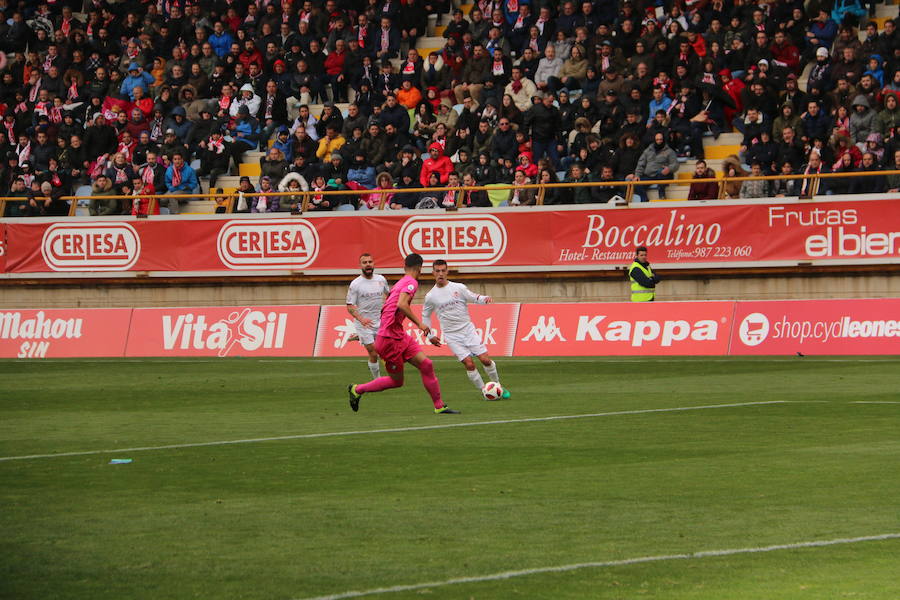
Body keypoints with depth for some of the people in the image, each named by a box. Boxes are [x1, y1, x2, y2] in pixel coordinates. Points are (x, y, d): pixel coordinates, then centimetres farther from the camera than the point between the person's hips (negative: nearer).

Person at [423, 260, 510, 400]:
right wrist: (430, 335, 13)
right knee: (469, 364, -14)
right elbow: (425, 316, 15)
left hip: (468, 329, 1)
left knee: (485, 360, -5)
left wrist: (485, 299, -19)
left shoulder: (459, 288, 0)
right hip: (452, 335, -1)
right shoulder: (430, 296, 1)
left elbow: (474, 298, 3)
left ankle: (498, 386, 16)